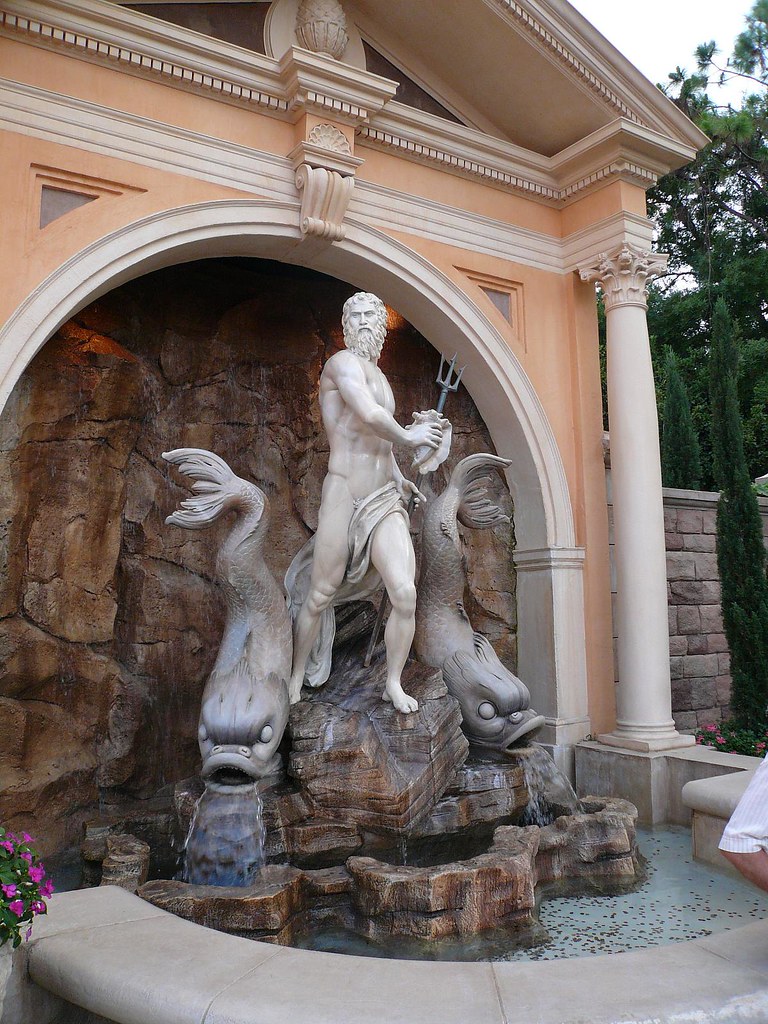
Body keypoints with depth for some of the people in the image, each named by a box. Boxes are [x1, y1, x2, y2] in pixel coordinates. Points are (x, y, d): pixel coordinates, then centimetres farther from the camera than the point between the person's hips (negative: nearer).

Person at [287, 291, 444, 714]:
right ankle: (295, 678, 25)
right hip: (344, 497, -6)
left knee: (405, 593, -9)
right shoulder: (343, 362, -6)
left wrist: (399, 479, 18)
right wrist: (408, 436, -4)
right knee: (319, 597, 4)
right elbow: (371, 417, -22)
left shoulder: (379, 377, 21)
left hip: (385, 501, 6)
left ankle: (393, 683, 9)